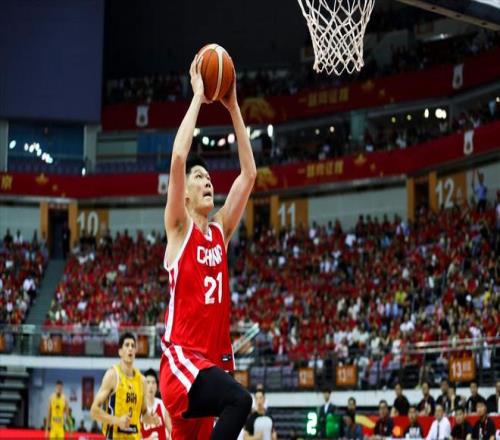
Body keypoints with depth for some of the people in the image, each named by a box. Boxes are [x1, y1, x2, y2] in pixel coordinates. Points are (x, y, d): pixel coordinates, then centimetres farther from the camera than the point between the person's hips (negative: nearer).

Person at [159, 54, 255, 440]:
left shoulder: (220, 232, 16)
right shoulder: (179, 229, 0)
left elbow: (248, 174, 15)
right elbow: (179, 158, -13)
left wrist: (233, 108, 13)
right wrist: (198, 96, -6)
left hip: (215, 360, 7)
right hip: (182, 358, -7)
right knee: (239, 400, -33)